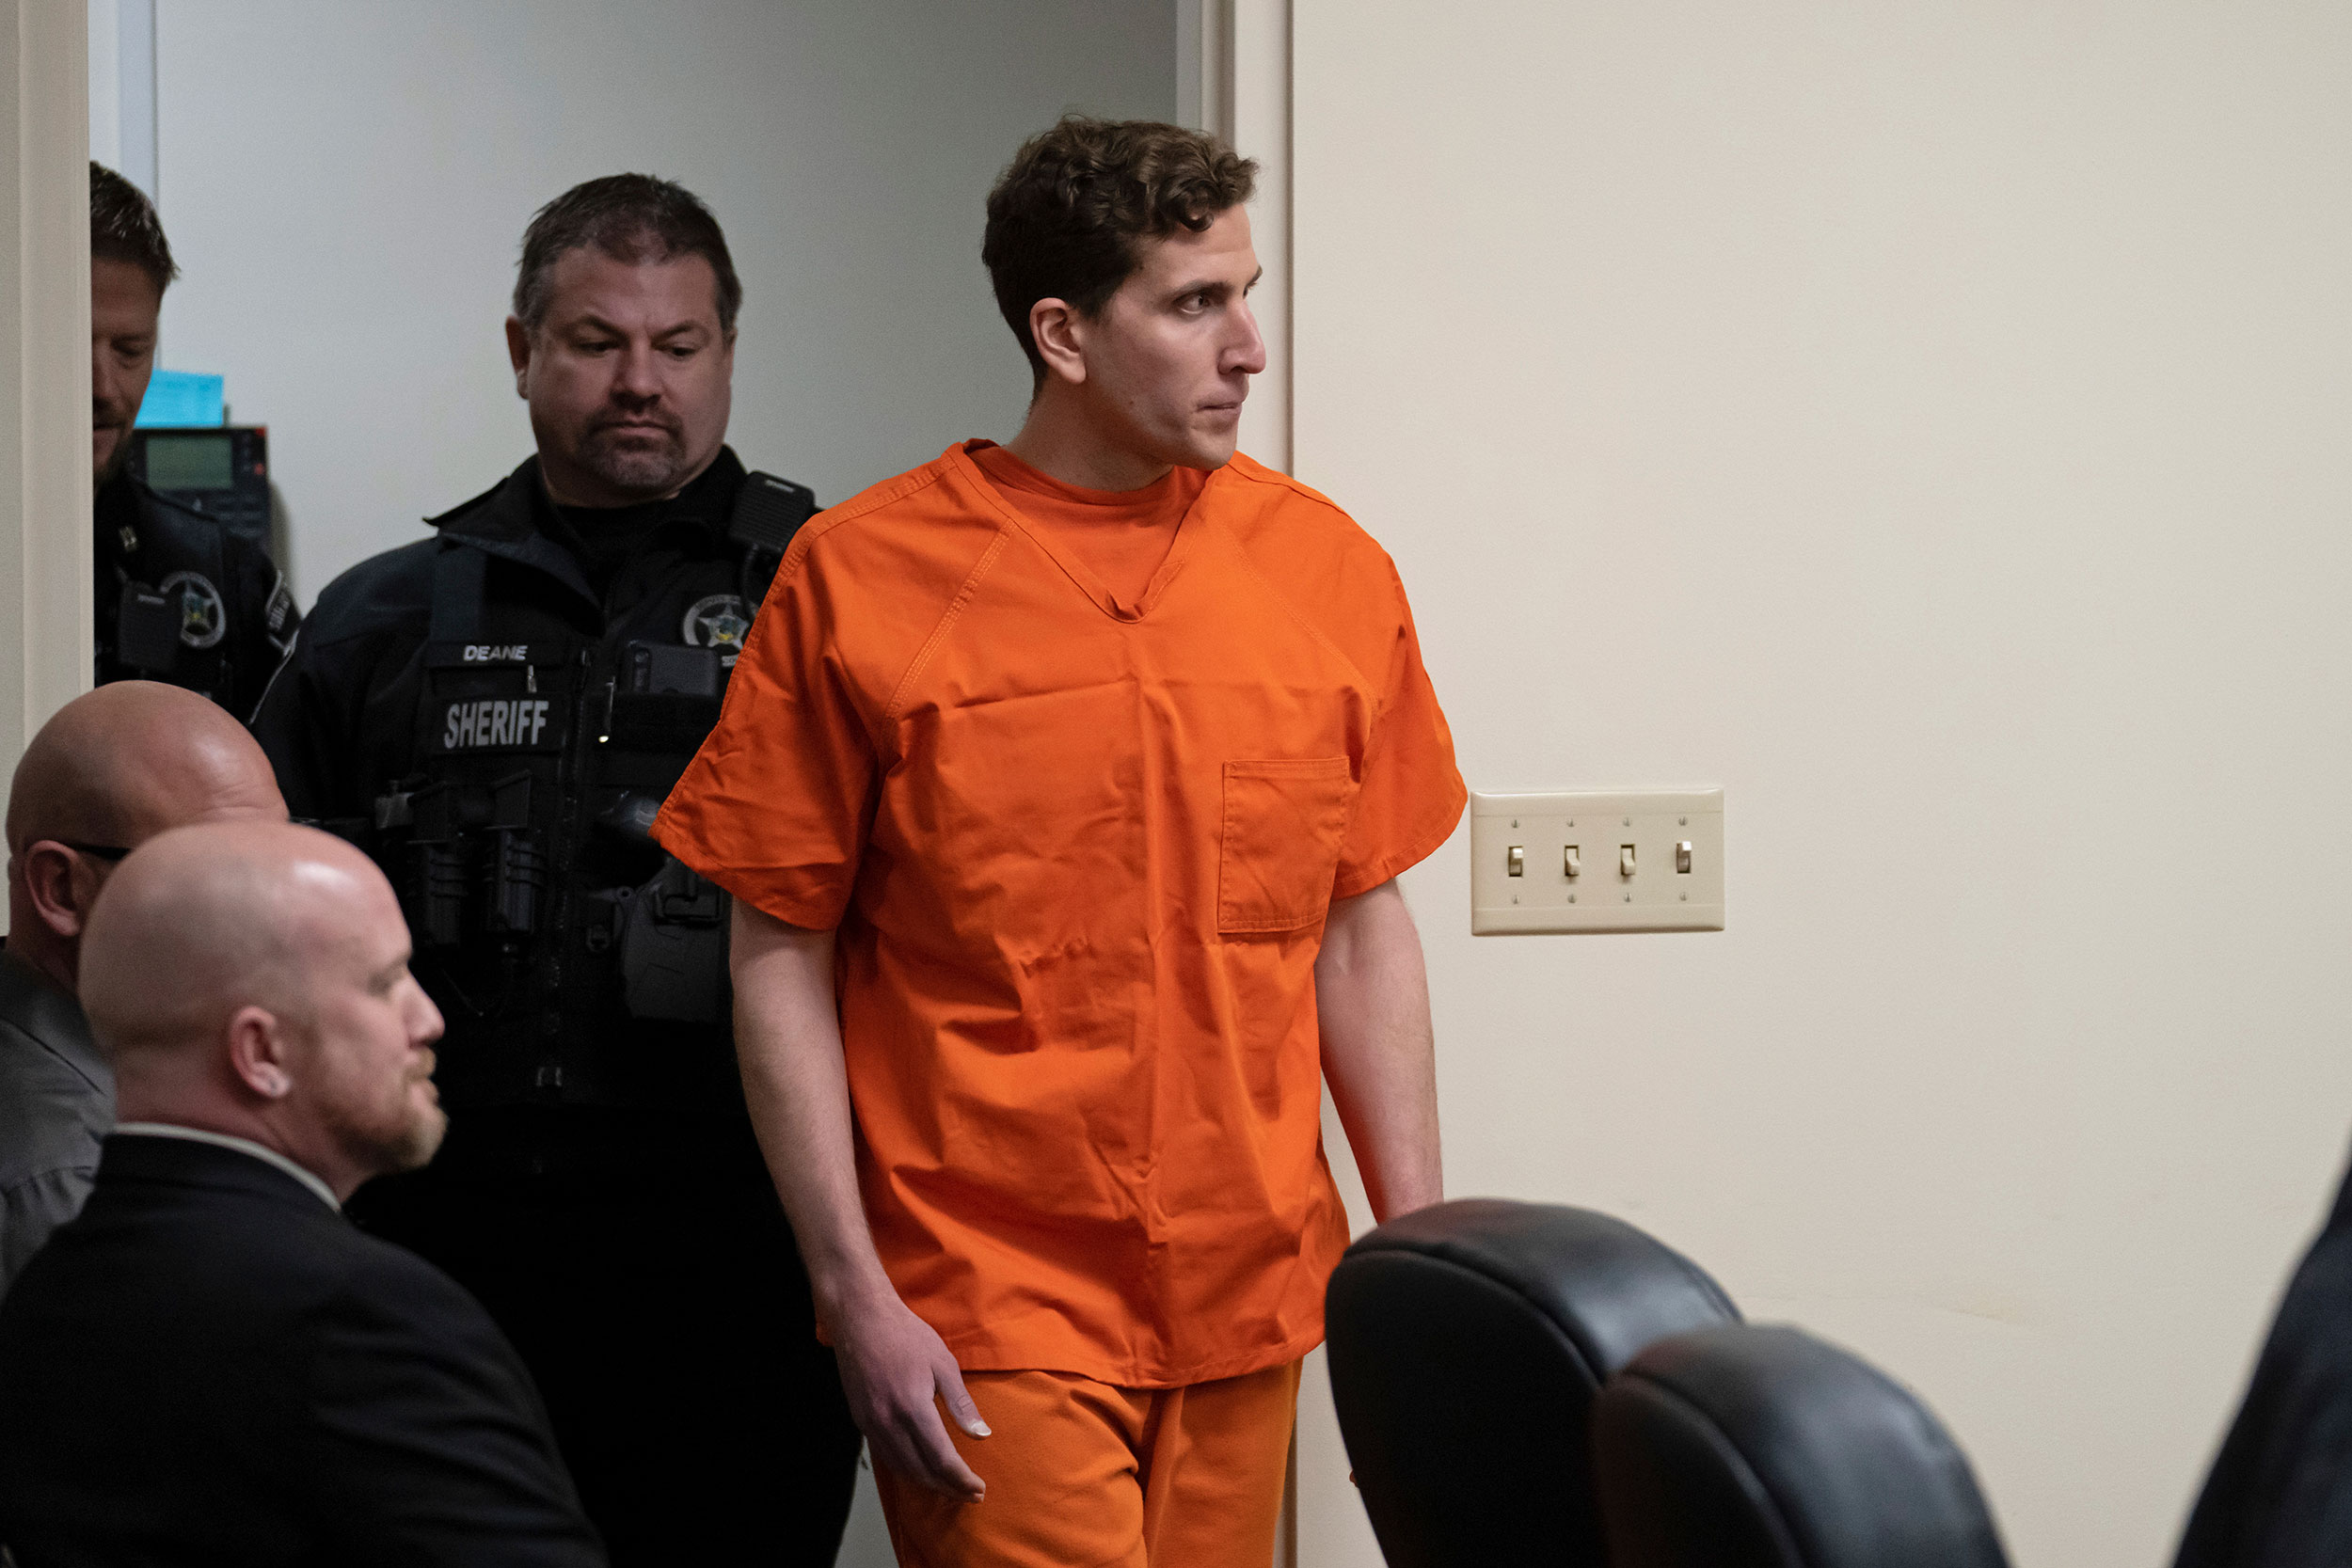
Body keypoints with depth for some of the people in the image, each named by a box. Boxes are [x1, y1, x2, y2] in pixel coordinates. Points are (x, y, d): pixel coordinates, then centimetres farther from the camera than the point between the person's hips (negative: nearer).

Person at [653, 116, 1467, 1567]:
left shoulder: (1327, 568, 6)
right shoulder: (862, 579, -5)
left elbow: (1362, 933, 11)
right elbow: (782, 957, -2)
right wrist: (854, 1289, -8)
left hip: (1249, 1297, 4)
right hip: (983, 1319, -4)